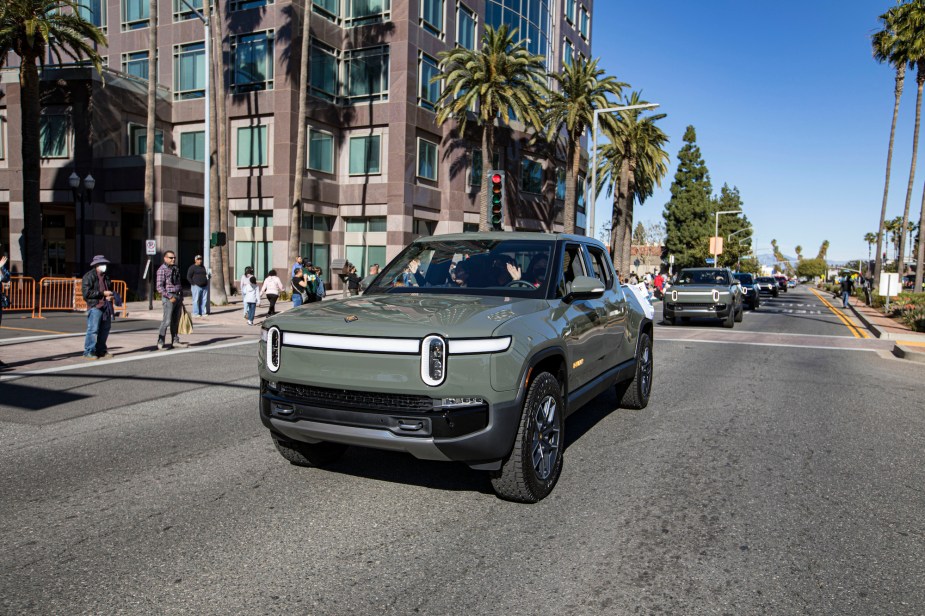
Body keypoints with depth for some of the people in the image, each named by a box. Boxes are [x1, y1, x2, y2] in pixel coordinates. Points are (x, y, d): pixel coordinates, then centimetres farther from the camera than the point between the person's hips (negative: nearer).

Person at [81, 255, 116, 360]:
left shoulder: (106, 276, 20)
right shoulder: (89, 276, -6)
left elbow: (110, 289, 33)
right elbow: (86, 292, -16)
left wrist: (110, 295, 9)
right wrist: (102, 293, -17)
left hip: (106, 306, 8)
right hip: (95, 306, -8)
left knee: (105, 329, 12)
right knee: (93, 330, -10)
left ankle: (101, 351, 23)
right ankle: (88, 352, -4)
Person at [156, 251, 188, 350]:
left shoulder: (176, 268, 15)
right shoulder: (162, 270, -8)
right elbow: (159, 287, -13)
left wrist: (181, 296, 19)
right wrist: (170, 297, -19)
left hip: (178, 296, 7)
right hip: (168, 297, -7)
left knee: (176, 320, 11)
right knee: (167, 320, -11)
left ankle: (175, 341, 18)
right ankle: (160, 343, -8)